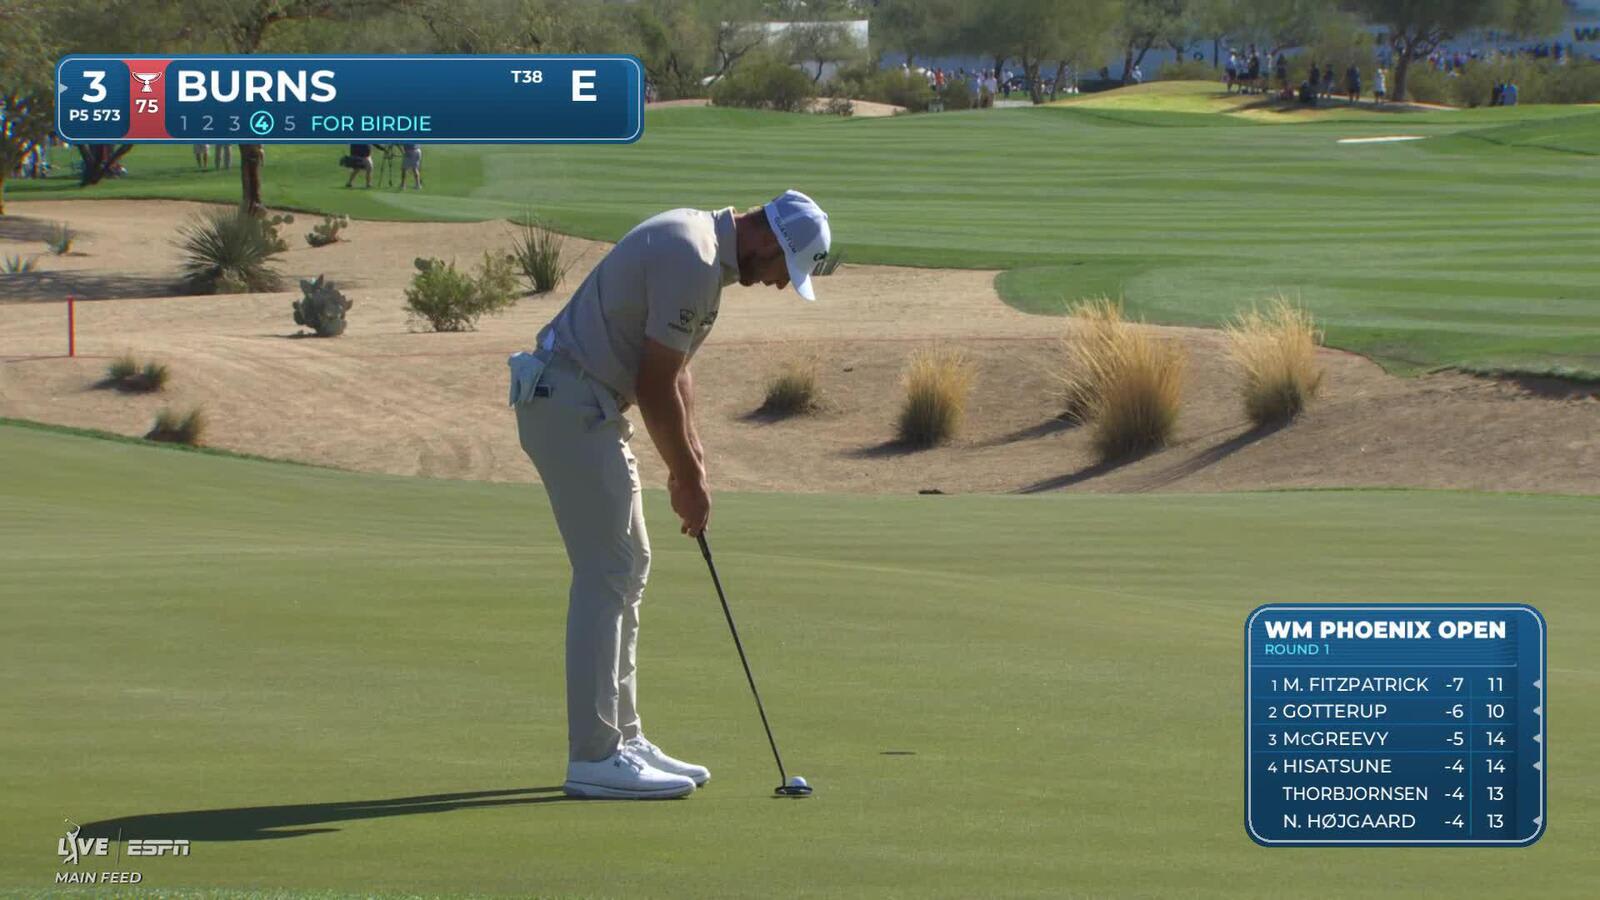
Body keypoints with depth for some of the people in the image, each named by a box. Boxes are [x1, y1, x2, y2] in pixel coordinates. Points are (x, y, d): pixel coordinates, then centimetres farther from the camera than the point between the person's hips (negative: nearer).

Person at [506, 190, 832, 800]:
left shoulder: (698, 246, 12)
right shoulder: (691, 262, -21)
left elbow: (670, 369, 19)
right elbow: (657, 387, -18)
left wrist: (690, 457, 13)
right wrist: (689, 479, -8)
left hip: (585, 406, 11)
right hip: (570, 404, -11)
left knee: (626, 567, 14)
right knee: (608, 573, -9)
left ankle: (621, 738, 19)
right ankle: (594, 758, -8)